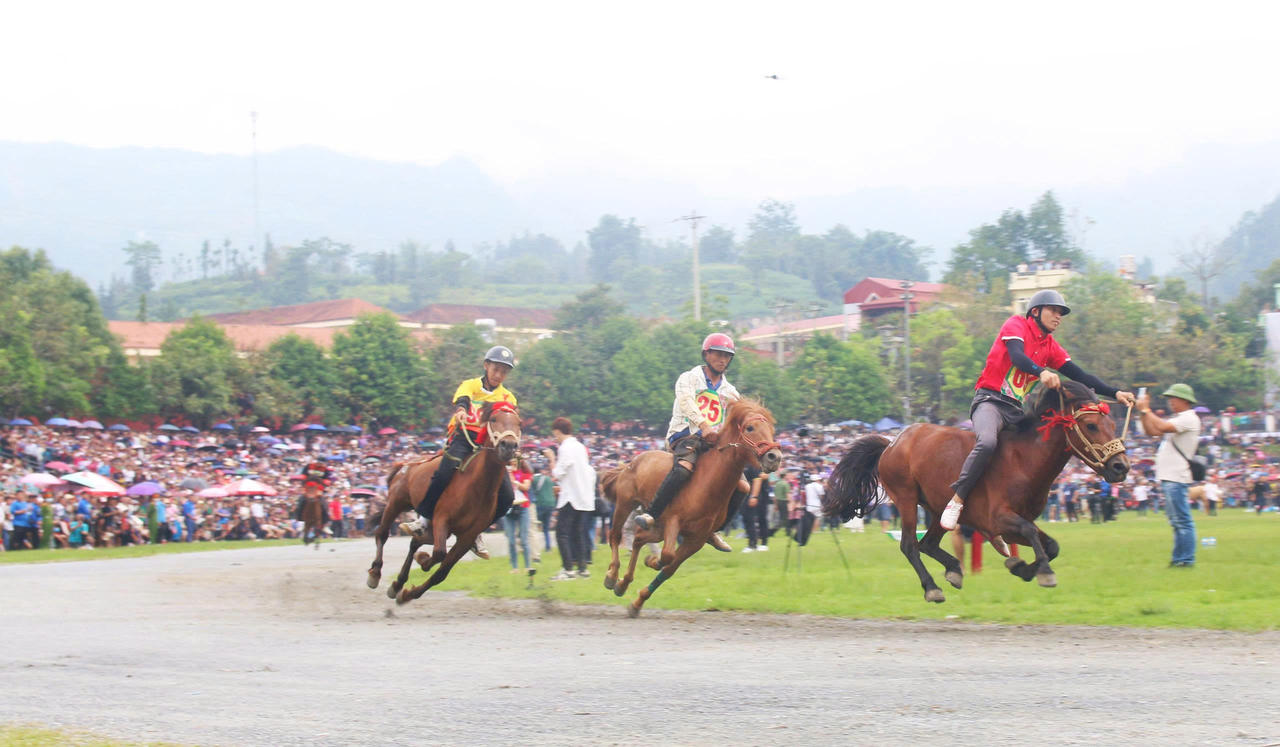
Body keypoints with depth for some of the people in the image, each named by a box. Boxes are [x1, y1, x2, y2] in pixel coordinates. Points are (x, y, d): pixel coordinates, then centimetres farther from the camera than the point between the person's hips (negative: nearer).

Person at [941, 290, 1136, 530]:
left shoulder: (1051, 347, 17)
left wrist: (1114, 393, 0)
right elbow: (1017, 357, -20)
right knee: (987, 442, -36)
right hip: (990, 400, -8)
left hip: (1019, 411, 8)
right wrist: (1041, 372, -39)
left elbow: (1079, 376, 12)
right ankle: (957, 500, -27)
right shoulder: (1016, 325, -1)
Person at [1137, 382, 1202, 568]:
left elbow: (1163, 427, -22)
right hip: (1167, 477, 11)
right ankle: (1179, 559, 15)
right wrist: (1143, 412, 9)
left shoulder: (1189, 418, -9)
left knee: (1182, 520, -10)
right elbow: (1151, 431, 22)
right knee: (1176, 521, 12)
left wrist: (1146, 410, -11)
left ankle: (1186, 559, -12)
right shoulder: (1177, 420, 22)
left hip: (1177, 477, -11)